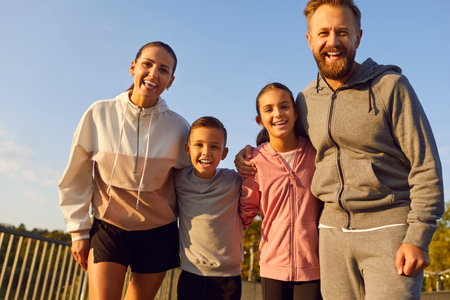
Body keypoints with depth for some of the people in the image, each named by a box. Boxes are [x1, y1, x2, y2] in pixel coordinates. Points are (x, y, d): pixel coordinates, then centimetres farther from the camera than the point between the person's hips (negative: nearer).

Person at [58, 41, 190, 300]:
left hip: (159, 232, 1)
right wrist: (79, 230, 2)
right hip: (108, 229, 0)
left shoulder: (178, 127, -7)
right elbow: (76, 179, 1)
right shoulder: (99, 114, -8)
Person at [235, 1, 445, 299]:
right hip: (333, 230, 4)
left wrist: (418, 238, -12)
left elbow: (425, 166, -6)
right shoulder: (305, 100, 8)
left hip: (389, 228, -4)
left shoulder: (390, 86, -5)